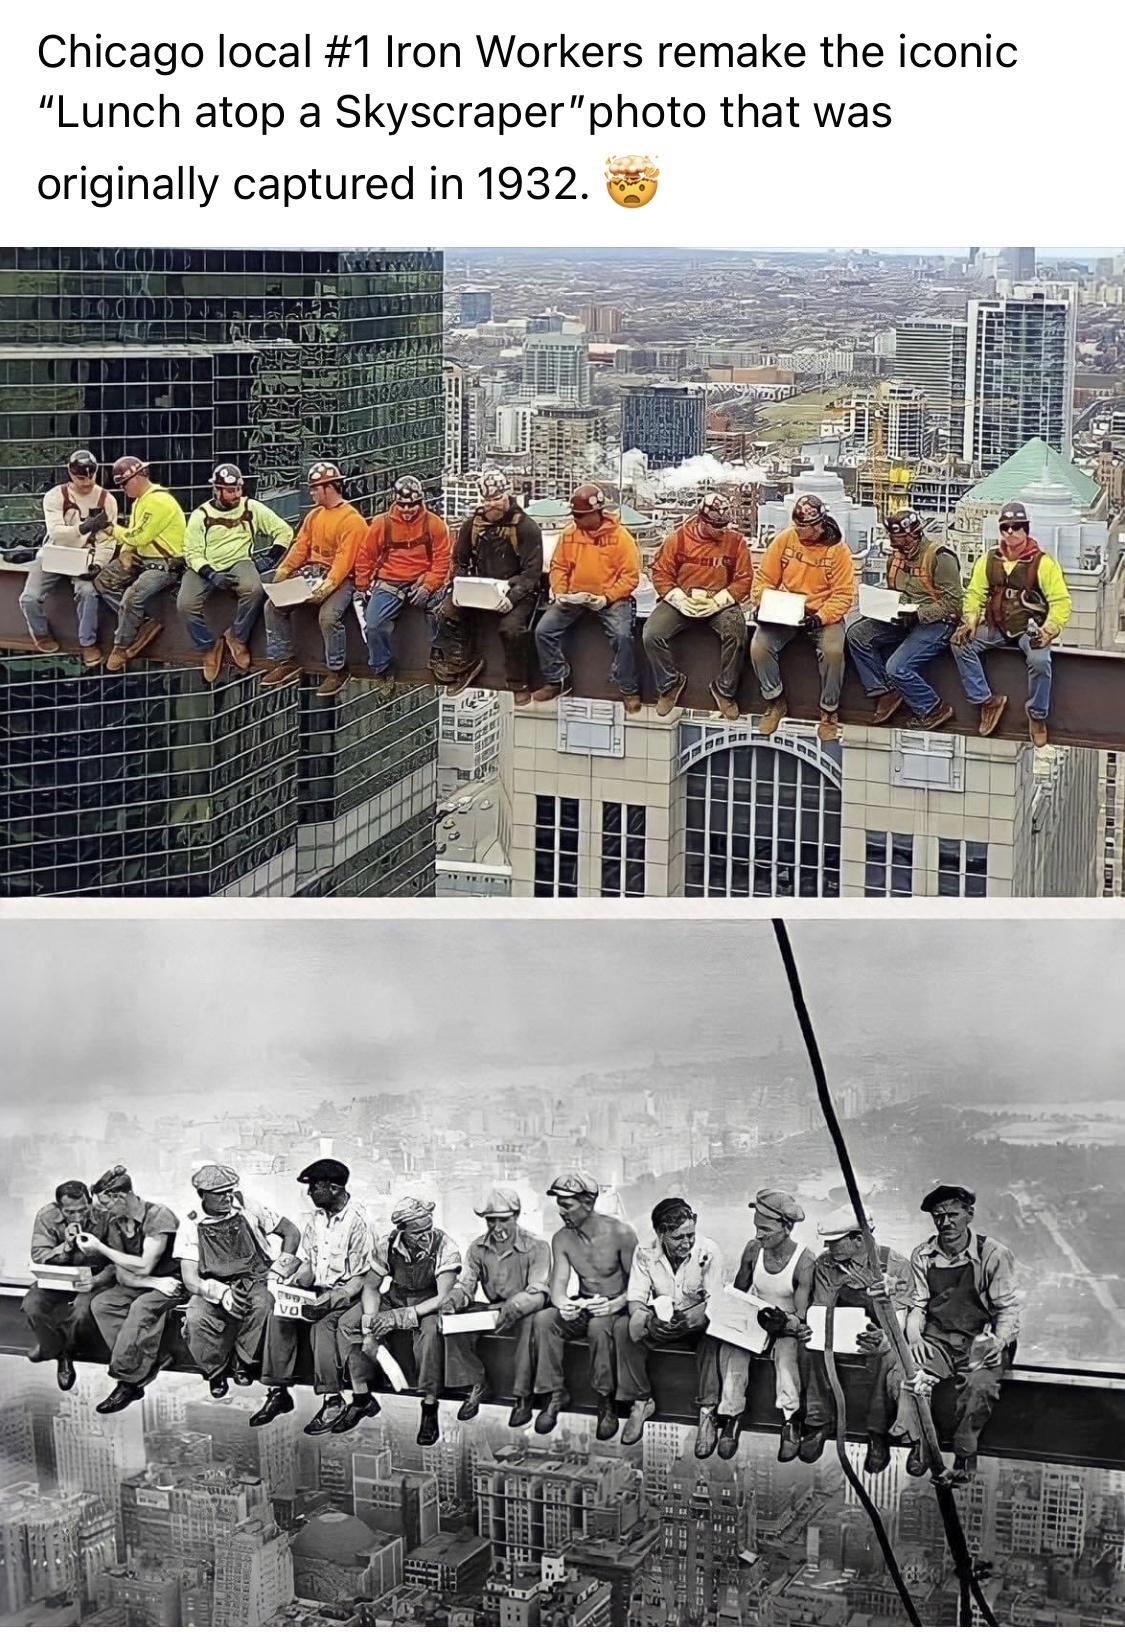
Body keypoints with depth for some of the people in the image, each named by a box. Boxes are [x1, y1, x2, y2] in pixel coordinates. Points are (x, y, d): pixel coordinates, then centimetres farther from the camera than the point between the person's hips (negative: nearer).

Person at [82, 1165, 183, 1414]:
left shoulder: (157, 1216, -19)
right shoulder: (113, 1221, 2)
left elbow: (144, 1267, -22)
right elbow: (122, 1274, -1)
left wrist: (100, 1248, -17)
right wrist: (155, 1283, -19)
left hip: (171, 1282, -7)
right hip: (138, 1285, 7)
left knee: (141, 1308, -34)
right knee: (100, 1304, -17)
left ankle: (127, 1380, -25)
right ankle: (150, 1362, -23)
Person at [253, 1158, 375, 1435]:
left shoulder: (358, 1222, -14)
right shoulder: (316, 1218, 8)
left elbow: (360, 1278, -14)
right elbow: (307, 1264, 14)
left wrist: (329, 1300, -26)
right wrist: (296, 1283, -8)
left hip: (346, 1295, -6)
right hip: (318, 1290, 6)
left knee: (323, 1323, -34)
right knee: (279, 1315, -19)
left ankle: (332, 1400, -27)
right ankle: (278, 1392, -16)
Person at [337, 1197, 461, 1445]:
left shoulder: (445, 1248, -25)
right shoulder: (388, 1246, -14)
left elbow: (443, 1297, -27)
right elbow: (371, 1287, -5)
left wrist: (401, 1317, -34)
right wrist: (370, 1327, -21)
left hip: (428, 1305, -4)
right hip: (394, 1300, 4)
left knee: (430, 1330, -38)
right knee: (348, 1323, -15)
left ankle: (430, 1410, -28)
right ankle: (361, 1398, -5)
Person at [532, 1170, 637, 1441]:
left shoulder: (620, 1233, -14)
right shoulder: (562, 1239, 0)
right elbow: (558, 1284, -6)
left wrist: (616, 1305, -31)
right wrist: (563, 1304, -31)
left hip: (616, 1307, -4)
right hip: (582, 1307, 5)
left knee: (598, 1326, -38)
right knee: (543, 1320, -25)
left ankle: (606, 1402, -24)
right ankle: (555, 1393, -16)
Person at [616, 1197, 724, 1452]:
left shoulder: (708, 1252, -17)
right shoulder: (645, 1253, -10)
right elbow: (635, 1300, -12)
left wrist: (687, 1318, -41)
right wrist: (648, 1319, -37)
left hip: (697, 1322, -2)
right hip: (659, 1320, 3)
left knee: (712, 1334, -37)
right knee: (623, 1327, -26)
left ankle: (707, 1413, -30)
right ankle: (641, 1402, -13)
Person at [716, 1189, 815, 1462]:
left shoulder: (803, 1261, -16)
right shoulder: (753, 1249, -4)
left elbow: (801, 1317, -17)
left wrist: (786, 1323, -38)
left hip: (787, 1327, -3)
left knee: (786, 1349, -37)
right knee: (732, 1347, -29)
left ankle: (790, 1421, -35)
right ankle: (731, 1416, -26)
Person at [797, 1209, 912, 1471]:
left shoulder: (896, 1265, -15)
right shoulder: (825, 1265, -3)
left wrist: (882, 1339, -42)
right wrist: (807, 1328, -30)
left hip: (879, 1334, -3)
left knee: (884, 1356, -37)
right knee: (810, 1350, -29)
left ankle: (878, 1434, -24)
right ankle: (819, 1423, -15)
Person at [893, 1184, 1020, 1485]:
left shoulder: (993, 1255, -4)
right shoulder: (922, 1256, 7)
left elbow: (1008, 1308, -3)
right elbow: (917, 1305, 10)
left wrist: (998, 1342, -21)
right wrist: (914, 1336, -11)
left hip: (981, 1340, -3)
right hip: (936, 1340, 3)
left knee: (980, 1385, -35)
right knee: (901, 1375, -27)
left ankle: (965, 1454, -14)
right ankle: (919, 1442, -7)